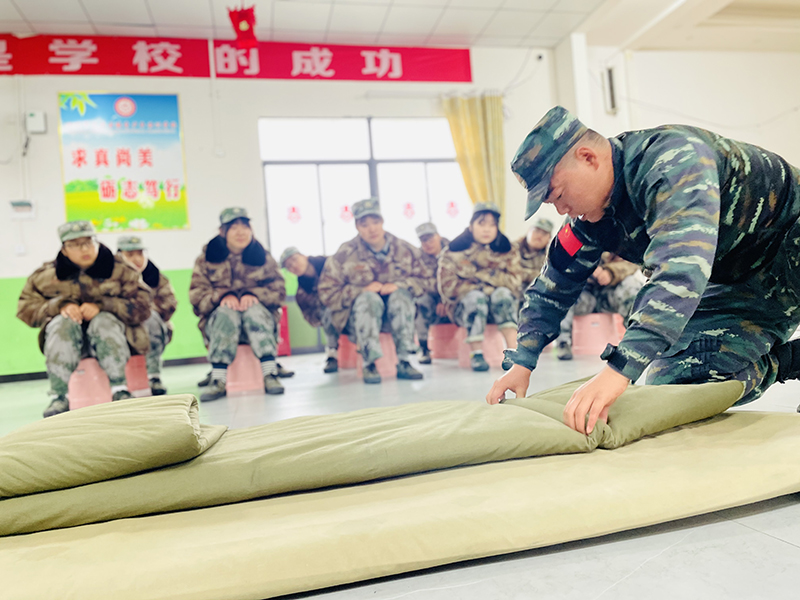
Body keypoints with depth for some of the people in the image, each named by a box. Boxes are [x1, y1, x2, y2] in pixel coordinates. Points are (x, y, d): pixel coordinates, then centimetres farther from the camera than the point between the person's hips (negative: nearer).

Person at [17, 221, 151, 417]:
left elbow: (141, 307, -12)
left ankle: (119, 390, -35)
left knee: (105, 321, -33)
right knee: (62, 324, -30)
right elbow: (26, 308, 2)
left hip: (111, 340, -1)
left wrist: (102, 306, -25)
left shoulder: (120, 270, -3)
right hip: (66, 342, 2)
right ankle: (59, 396, -33)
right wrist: (59, 306, -17)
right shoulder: (46, 275, 4)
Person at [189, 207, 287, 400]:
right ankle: (218, 381, -38)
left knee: (255, 311, -34)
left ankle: (270, 374, -39)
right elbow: (196, 294, -1)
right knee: (227, 314, -34)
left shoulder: (263, 256, 9)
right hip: (219, 317, 0)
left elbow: (278, 289, 0)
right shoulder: (207, 259, 8)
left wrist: (254, 294, -20)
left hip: (258, 315, 0)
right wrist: (222, 296, -21)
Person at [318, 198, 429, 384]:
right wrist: (362, 290, -21)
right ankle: (369, 365, -28)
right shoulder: (345, 255, -8)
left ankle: (404, 362, -24)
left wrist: (399, 285, -19)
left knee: (401, 295, -29)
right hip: (359, 318, -1)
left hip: (398, 315, 2)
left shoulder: (404, 249, -3)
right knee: (369, 299, -32)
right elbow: (327, 292, -10)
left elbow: (425, 279, 0)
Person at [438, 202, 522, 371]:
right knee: (476, 296, -32)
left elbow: (514, 282, -10)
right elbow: (447, 287, -12)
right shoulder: (454, 252, -1)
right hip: (465, 307, -1)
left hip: (501, 307, 2)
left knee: (503, 293, -29)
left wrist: (481, 275, -17)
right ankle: (476, 354, -30)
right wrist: (482, 287, -16)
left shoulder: (508, 250, 5)